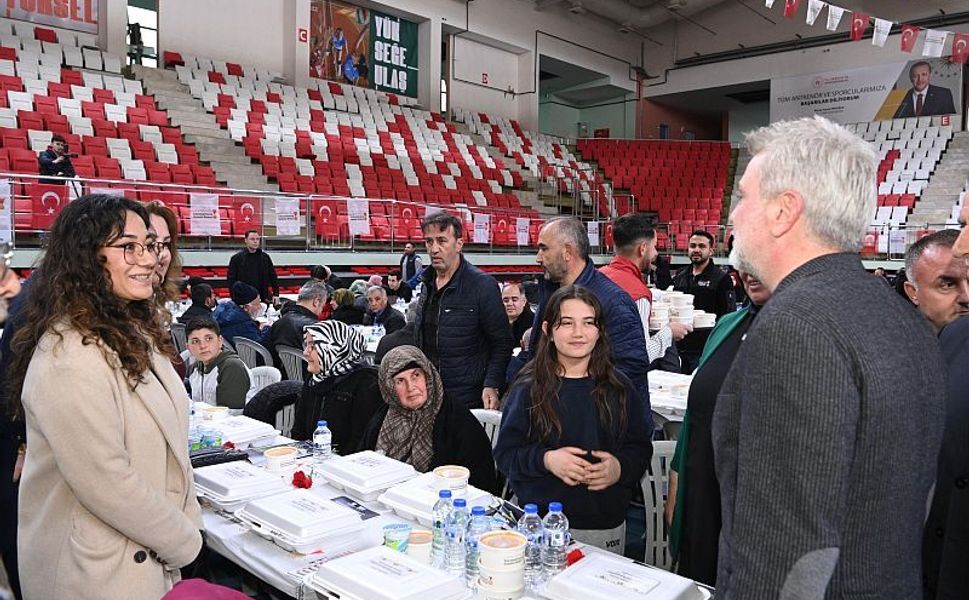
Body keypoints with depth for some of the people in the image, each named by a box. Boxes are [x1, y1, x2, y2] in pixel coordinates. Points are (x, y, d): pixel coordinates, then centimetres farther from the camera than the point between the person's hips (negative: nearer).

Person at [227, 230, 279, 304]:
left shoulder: (265, 257, 9)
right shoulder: (237, 258, 1)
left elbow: (273, 277, 13)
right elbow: (231, 279, 1)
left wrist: (276, 294, 5)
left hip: (264, 299, 2)